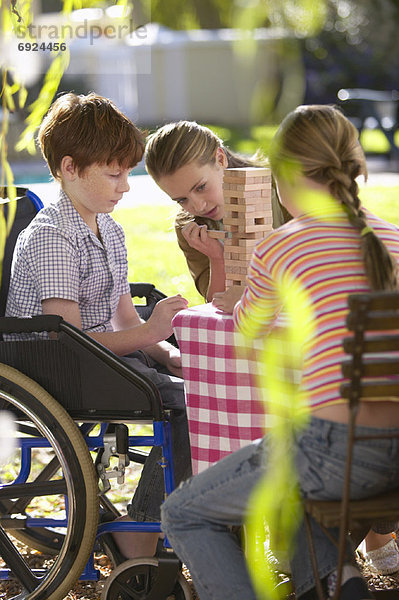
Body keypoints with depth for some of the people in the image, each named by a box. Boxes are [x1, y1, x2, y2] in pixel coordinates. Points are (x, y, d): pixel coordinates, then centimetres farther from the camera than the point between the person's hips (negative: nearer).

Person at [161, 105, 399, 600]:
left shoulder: (278, 250, -6)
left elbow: (251, 329, 14)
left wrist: (240, 304, 37)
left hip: (335, 448, -7)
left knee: (183, 516, 14)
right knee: (270, 471, 35)